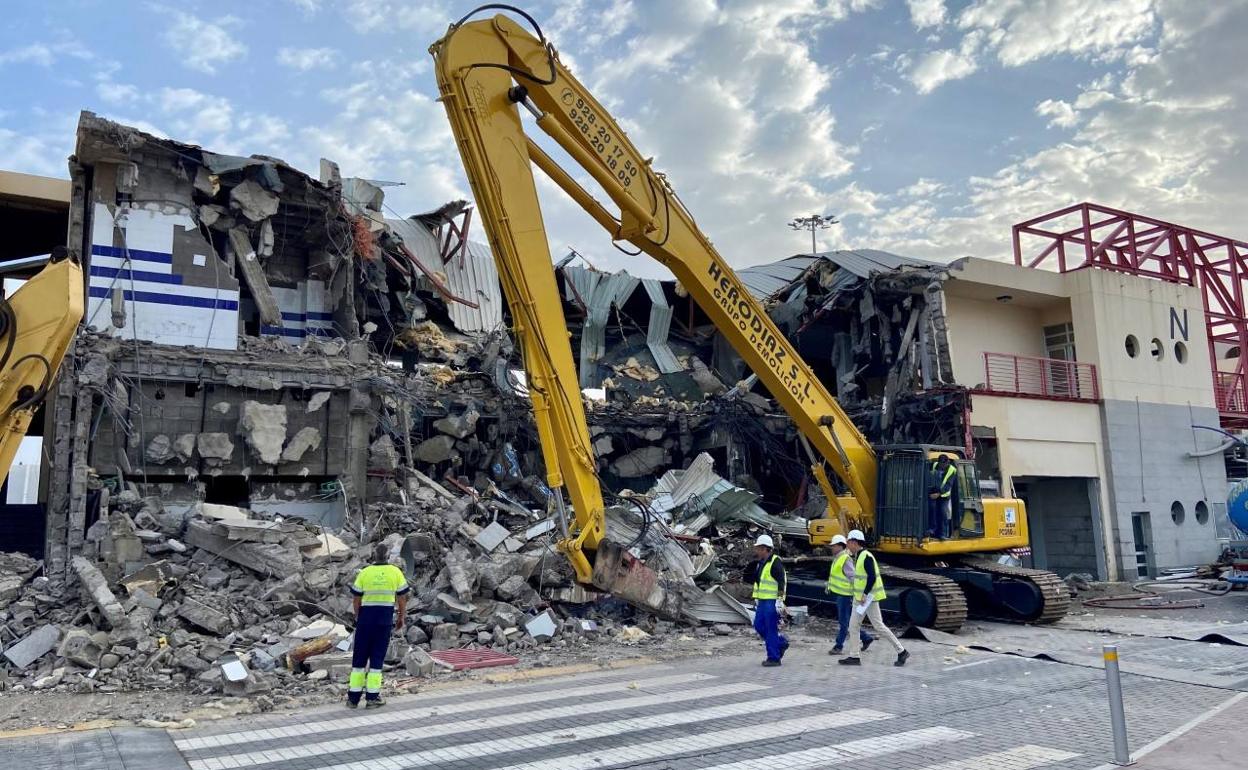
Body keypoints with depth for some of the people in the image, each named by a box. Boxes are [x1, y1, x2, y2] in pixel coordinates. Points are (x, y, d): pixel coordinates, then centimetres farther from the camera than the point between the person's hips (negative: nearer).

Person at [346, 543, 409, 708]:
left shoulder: (364, 573, 0)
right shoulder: (396, 572, 1)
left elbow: (356, 599, 3)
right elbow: (402, 598, 3)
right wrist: (401, 617, 15)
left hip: (366, 616, 1)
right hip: (386, 617, 0)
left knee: (359, 656, 10)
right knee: (377, 657, 5)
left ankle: (353, 698, 13)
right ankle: (372, 697, 5)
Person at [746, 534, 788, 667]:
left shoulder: (775, 562, -13)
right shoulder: (760, 563, 15)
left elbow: (781, 582, -18)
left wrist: (780, 600, -21)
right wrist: (757, 599, 24)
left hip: (772, 601, -9)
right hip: (763, 601, 9)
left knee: (771, 629, -4)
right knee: (759, 625, 11)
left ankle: (774, 658, 5)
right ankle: (781, 643, 26)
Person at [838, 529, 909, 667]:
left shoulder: (866, 557, -18)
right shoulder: (859, 557, 13)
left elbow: (872, 578, -25)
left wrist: (864, 595, -23)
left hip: (868, 597, -10)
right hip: (860, 597, 10)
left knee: (878, 626, -4)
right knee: (853, 625, 6)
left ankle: (901, 651, 8)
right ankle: (854, 657, 9)